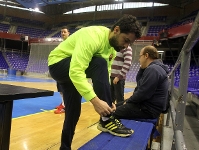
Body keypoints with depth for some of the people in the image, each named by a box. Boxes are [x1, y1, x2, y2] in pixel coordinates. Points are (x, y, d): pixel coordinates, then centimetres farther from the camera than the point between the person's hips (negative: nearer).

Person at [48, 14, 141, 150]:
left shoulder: (113, 47, -1)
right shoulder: (92, 36, -30)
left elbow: (105, 74, -3)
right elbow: (76, 71, -40)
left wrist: (107, 99, -15)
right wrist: (95, 100, -43)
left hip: (73, 69, 8)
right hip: (57, 64, -8)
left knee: (73, 110, 8)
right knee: (99, 64, -30)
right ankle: (106, 120, -24)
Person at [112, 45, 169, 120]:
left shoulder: (153, 69, -22)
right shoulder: (153, 68, 13)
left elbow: (143, 93, -25)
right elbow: (138, 81, 17)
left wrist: (128, 101, -10)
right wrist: (142, 68, 6)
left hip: (149, 109, -11)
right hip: (147, 103, 11)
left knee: (114, 112, -12)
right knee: (116, 106, 15)